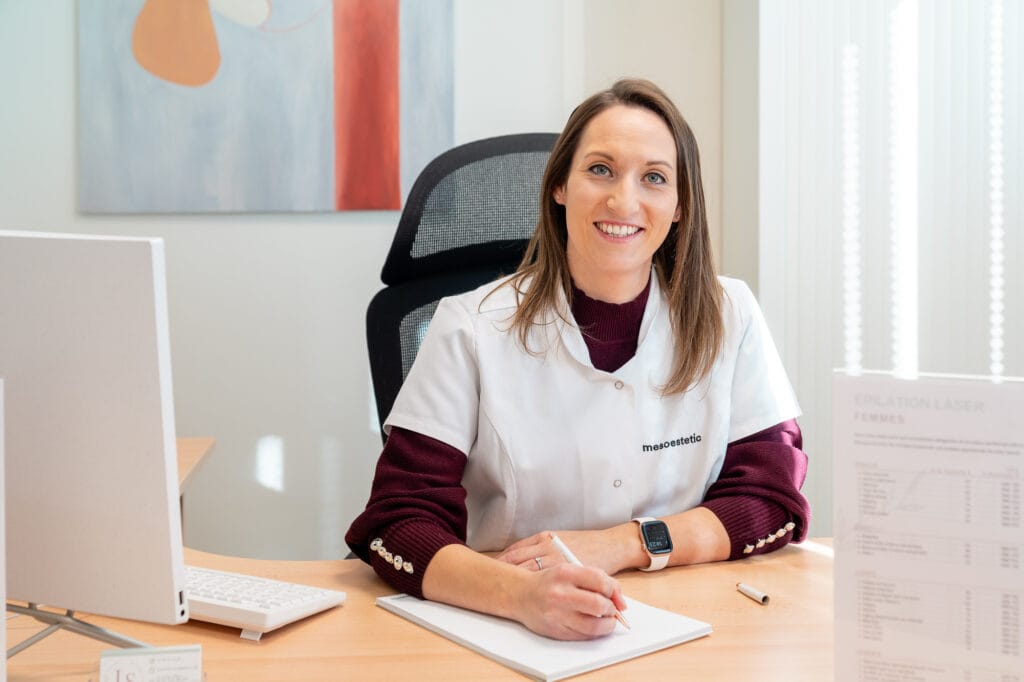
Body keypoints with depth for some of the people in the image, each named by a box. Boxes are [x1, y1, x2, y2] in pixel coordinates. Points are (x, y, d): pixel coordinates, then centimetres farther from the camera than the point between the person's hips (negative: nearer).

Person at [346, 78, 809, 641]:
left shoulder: (728, 318, 1)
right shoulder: (471, 328, -6)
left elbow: (775, 499, 1)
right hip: (501, 636, -1)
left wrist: (621, 545, -14)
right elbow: (396, 523, -11)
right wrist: (521, 594, -30)